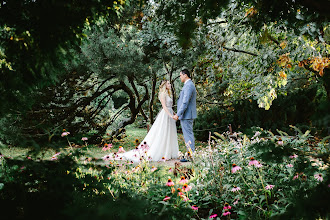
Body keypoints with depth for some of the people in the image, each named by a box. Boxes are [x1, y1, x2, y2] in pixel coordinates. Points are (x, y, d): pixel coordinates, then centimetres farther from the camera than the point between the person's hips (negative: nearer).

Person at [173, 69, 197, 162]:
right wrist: (178, 113, 21)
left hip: (186, 115, -11)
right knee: (189, 135, 14)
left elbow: (185, 102, -23)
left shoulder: (188, 86, -17)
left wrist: (178, 114, -22)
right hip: (188, 115, 11)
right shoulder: (189, 85, 17)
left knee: (188, 135, -6)